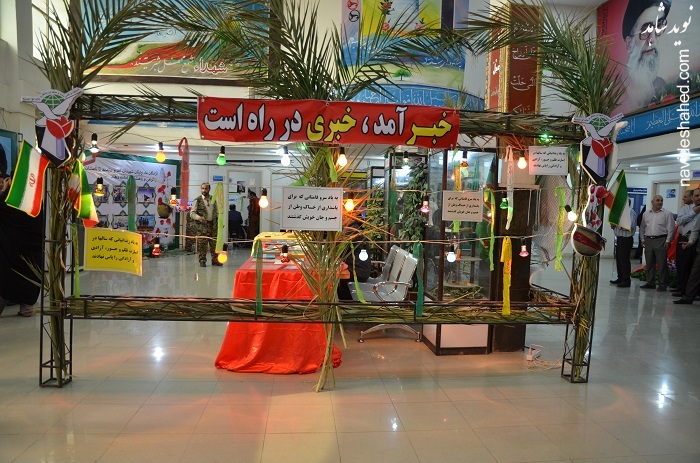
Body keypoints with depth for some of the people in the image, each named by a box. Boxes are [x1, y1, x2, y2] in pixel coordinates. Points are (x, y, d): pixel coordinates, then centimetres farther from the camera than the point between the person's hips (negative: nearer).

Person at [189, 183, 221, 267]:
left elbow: (216, 212, 21)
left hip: (212, 224, 4)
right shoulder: (197, 200, -1)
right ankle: (202, 260, 5)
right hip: (201, 225, -4)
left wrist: (219, 219, 5)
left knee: (214, 243, 4)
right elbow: (192, 213, -4)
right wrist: (199, 217, -23)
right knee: (202, 243, -5)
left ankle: (215, 260, 13)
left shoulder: (213, 199, 13)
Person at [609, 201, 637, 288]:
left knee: (624, 260, -7)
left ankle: (626, 281, -1)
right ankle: (620, 278, 23)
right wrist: (614, 225, 7)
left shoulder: (630, 212, -12)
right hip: (620, 238, 10)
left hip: (626, 239, -10)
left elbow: (630, 226, -24)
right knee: (618, 259, 14)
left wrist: (617, 225, -19)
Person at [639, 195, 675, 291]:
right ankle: (650, 283, 17)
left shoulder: (667, 214, 0)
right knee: (649, 263, 9)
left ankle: (662, 284, 3)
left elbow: (671, 229, -4)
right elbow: (642, 228, 18)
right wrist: (642, 239, 11)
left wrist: (668, 241, -10)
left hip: (661, 240, -4)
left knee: (662, 263, -4)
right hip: (648, 240, 5)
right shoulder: (646, 214, 13)